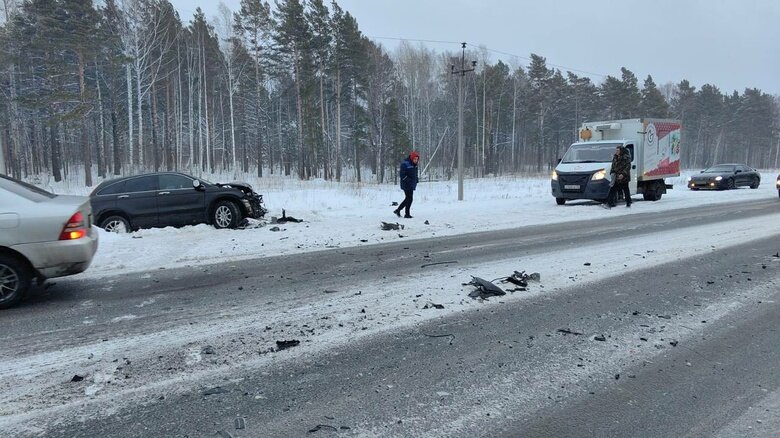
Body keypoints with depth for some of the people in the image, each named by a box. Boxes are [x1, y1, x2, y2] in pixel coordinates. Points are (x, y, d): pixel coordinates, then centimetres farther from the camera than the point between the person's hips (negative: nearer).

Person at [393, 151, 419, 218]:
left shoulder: (414, 164, 10)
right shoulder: (405, 163, -16)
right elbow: (402, 175, -19)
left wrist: (415, 181, 8)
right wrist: (409, 181, -22)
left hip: (412, 185, 9)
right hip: (407, 185, -9)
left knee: (408, 199, 14)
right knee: (409, 199, -5)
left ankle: (397, 210, 25)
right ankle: (407, 214, 6)